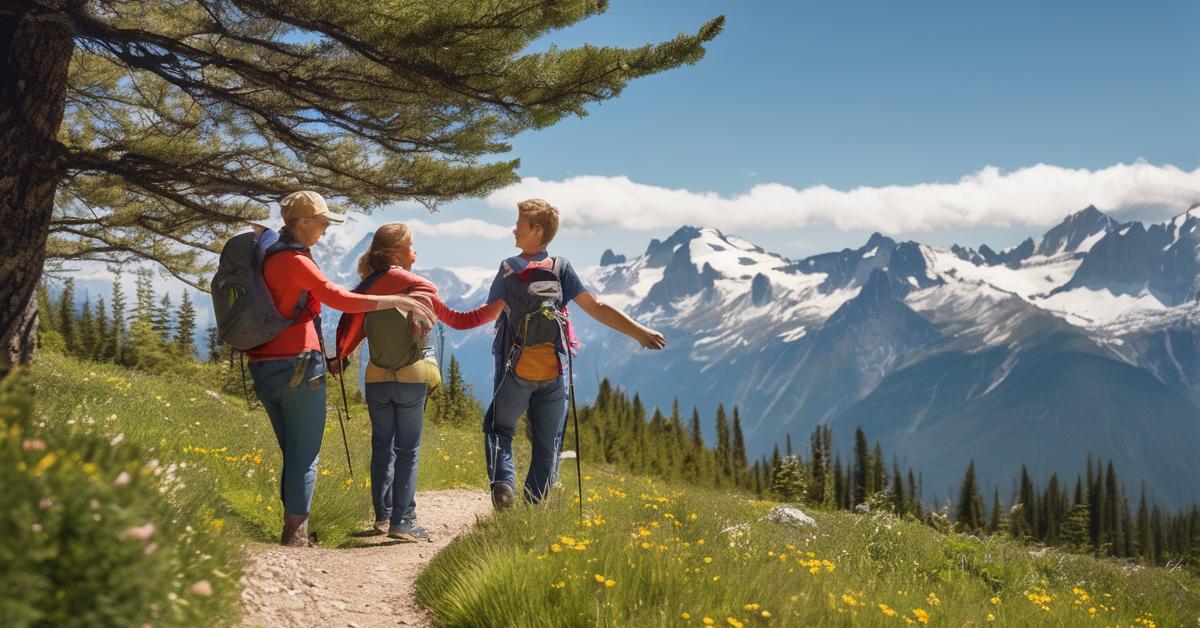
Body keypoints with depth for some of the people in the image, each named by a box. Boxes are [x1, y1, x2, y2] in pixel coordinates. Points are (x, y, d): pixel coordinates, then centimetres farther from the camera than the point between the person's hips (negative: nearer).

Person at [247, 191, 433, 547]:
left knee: (292, 454, 15)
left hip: (263, 367, 9)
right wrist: (397, 301, -18)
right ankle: (295, 538, -3)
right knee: (305, 457, -2)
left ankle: (292, 533, 15)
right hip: (298, 365, -9)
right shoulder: (294, 260, -13)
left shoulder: (266, 255, 14)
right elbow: (341, 300, -21)